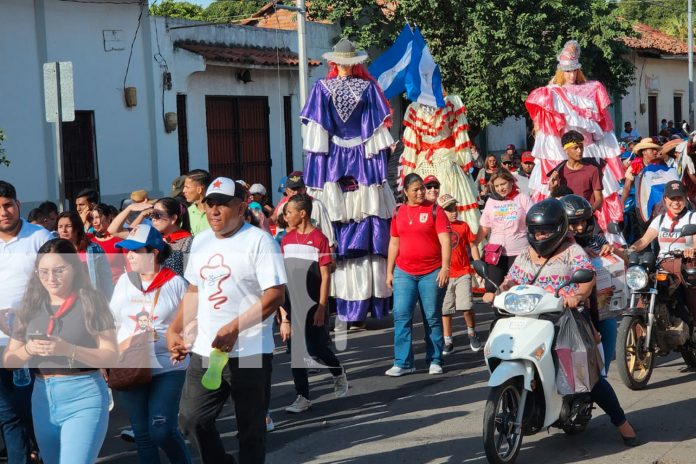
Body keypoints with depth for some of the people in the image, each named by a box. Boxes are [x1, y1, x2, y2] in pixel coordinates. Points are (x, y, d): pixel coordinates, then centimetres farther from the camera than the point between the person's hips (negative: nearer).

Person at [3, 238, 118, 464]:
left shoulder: (91, 302, -5)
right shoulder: (31, 307, 8)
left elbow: (111, 356, -9)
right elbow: (9, 360, 11)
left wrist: (68, 349, -23)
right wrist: (28, 350, -11)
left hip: (83, 397, -6)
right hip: (42, 397, 6)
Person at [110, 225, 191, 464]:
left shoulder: (175, 283, -5)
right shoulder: (124, 281, 6)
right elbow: (112, 323, 12)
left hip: (168, 368, -4)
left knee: (162, 431, -11)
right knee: (142, 434, 7)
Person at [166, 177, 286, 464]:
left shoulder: (259, 241, -10)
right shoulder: (200, 242, 12)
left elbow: (275, 295, -16)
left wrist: (234, 328, -23)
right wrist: (174, 330, 9)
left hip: (249, 352, -6)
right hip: (204, 351, 6)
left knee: (250, 427, 5)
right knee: (191, 419, 5)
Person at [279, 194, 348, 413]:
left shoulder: (319, 239, -9)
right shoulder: (287, 239, 7)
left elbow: (325, 276, -10)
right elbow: (283, 274, 10)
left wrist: (322, 308, -14)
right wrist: (282, 306, 7)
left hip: (313, 304, -5)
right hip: (292, 304, 5)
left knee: (315, 348, -2)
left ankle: (338, 373, 28)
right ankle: (303, 397, 12)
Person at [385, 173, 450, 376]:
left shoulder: (434, 210, -1)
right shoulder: (399, 212, 10)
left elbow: (445, 240, -7)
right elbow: (394, 243, 14)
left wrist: (445, 266, -17)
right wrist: (389, 271, 12)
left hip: (431, 273, -3)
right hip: (404, 273, 3)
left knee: (432, 318, 4)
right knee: (401, 316, -3)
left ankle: (434, 361, 13)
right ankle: (403, 362, 1)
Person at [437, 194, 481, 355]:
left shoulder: (463, 226, 4)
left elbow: (472, 246, 8)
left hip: (463, 272, 0)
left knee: (467, 306, -9)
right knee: (445, 310, 6)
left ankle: (472, 333, 16)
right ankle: (448, 341, 17)